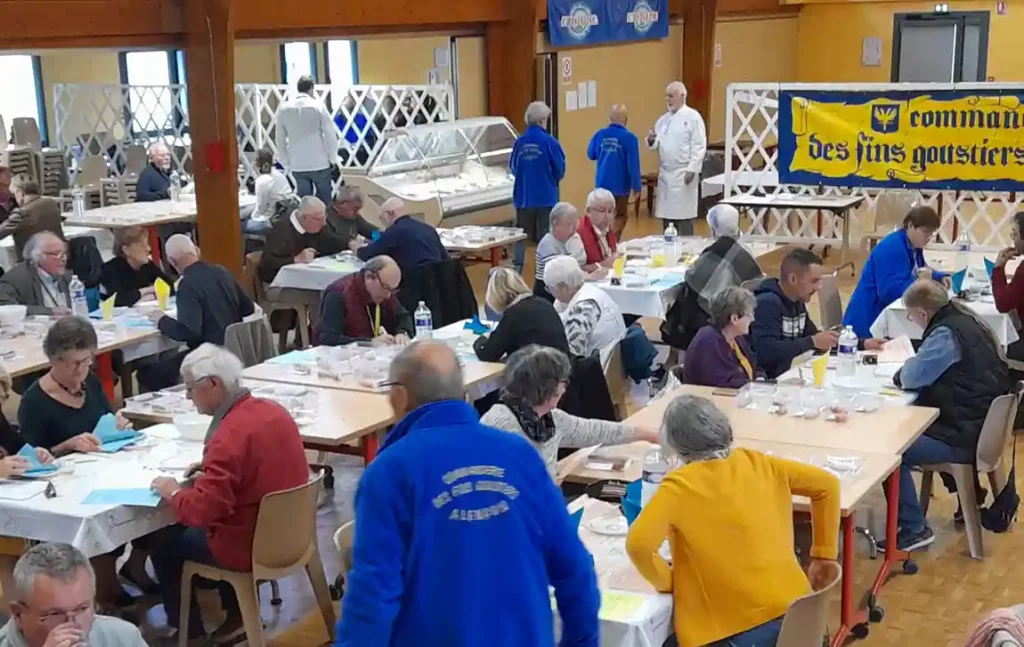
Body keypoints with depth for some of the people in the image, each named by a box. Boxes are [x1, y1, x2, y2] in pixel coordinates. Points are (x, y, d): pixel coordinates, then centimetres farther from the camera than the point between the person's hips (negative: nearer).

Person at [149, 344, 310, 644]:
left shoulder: (229, 436, -28)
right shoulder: (272, 410, -1)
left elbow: (202, 509, -28)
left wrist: (173, 493, -9)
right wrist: (211, 467, 11)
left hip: (250, 546, -8)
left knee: (163, 541, 13)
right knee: (185, 529, 30)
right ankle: (236, 612, 31)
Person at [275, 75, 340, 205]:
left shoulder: (283, 109, 1)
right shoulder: (318, 106, -8)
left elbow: (280, 140, 6)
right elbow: (330, 134, -7)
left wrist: (286, 164, 14)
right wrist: (333, 158, 5)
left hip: (297, 165, 3)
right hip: (320, 163, -3)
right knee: (324, 201, 8)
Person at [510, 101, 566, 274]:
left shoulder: (519, 142, -4)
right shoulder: (549, 142, -12)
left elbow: (513, 168, 5)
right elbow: (560, 169, -6)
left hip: (523, 197, 3)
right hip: (546, 197, -3)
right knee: (545, 236, 6)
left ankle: (516, 268, 10)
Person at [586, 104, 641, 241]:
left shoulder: (599, 134, -3)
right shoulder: (629, 138, -16)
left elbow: (591, 155, 13)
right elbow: (633, 165, -15)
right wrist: (636, 186, -6)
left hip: (602, 184, 4)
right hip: (620, 185, -4)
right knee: (620, 217, 12)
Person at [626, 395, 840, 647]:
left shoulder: (679, 486, -9)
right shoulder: (757, 463, 5)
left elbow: (639, 544, -21)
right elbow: (826, 484, 12)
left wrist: (666, 581, -3)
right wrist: (824, 555, 16)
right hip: (792, 608, 5)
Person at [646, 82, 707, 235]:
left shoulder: (693, 117, -4)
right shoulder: (663, 119, 14)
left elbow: (699, 146, -10)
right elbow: (658, 145, 16)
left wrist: (692, 169, -17)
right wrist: (652, 141, -7)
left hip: (684, 174, -6)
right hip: (665, 174, 6)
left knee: (683, 217, -5)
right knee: (667, 215, 9)